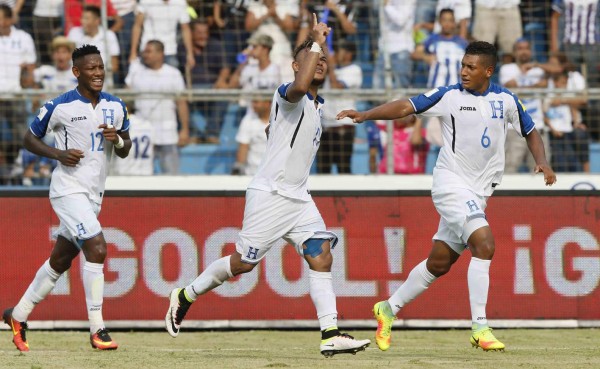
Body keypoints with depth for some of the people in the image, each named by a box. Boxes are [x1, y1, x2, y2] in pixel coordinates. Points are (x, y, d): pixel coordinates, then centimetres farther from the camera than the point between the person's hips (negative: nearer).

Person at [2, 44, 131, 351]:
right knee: (97, 249, -21)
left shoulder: (116, 107, 7)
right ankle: (97, 330, -17)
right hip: (68, 190, -6)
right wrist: (58, 154, -16)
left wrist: (117, 140, -8)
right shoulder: (59, 106, -9)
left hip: (94, 195, 6)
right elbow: (29, 139, 1)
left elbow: (125, 151, 15)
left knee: (60, 261, 12)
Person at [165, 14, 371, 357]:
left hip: (299, 199, 8)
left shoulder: (318, 105, 16)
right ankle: (186, 296, 22)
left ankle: (331, 334, -16)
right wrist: (315, 42, -29)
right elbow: (299, 86, -38)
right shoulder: (287, 94, -12)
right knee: (243, 263, 0)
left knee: (321, 255, -10)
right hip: (269, 196, -8)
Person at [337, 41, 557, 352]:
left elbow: (530, 132, 17)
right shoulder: (450, 96, -6)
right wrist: (365, 115, -19)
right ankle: (479, 328, -21)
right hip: (451, 183, -5)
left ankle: (389, 309, 30)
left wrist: (542, 162, 0)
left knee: (439, 263, 11)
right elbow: (406, 107, -8)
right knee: (484, 244, -24)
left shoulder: (506, 100, 5)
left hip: (478, 192, 5)